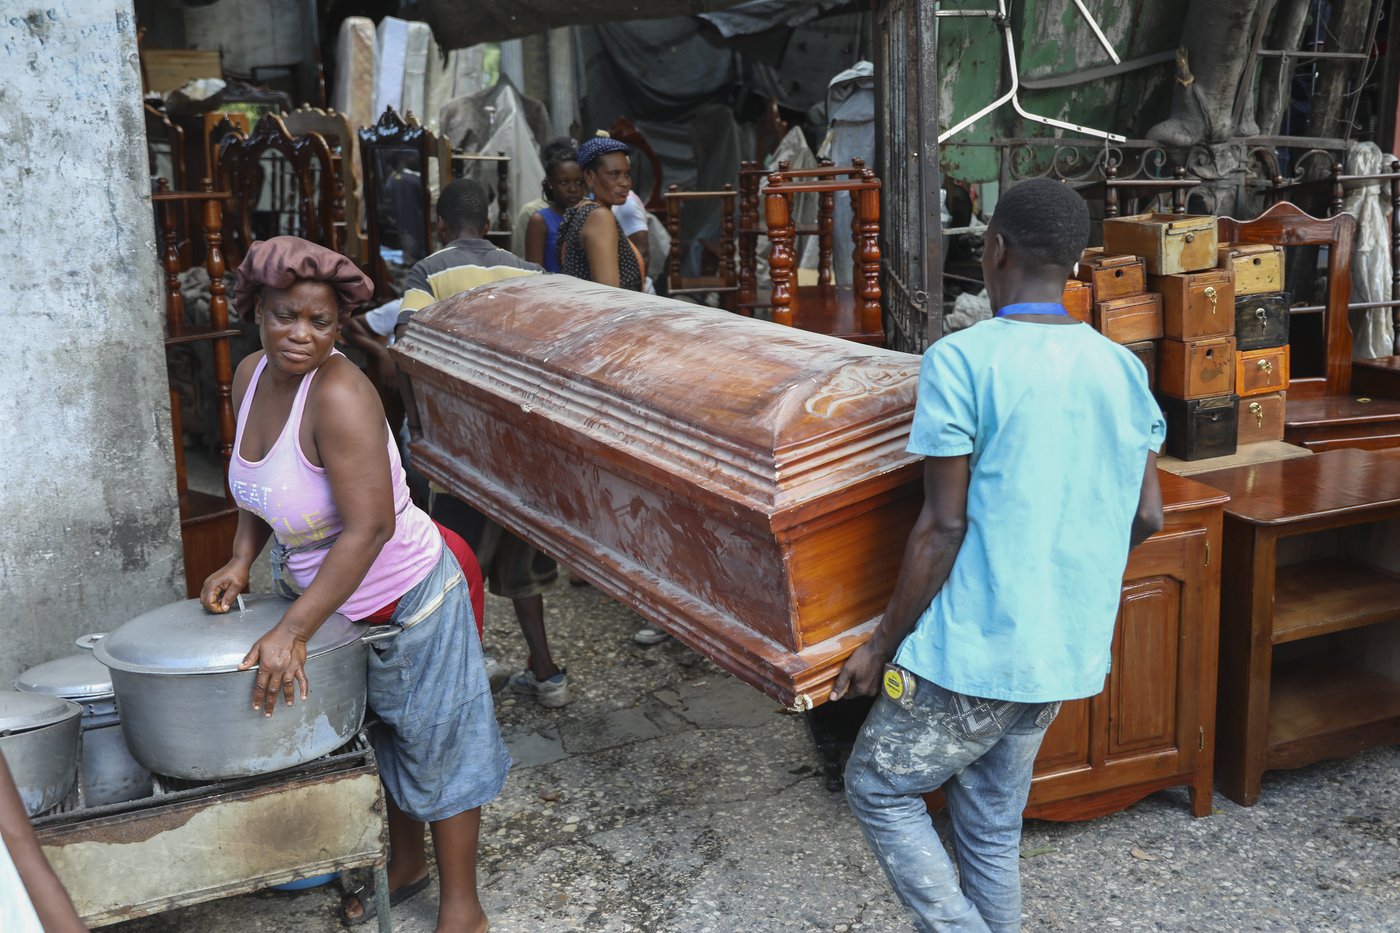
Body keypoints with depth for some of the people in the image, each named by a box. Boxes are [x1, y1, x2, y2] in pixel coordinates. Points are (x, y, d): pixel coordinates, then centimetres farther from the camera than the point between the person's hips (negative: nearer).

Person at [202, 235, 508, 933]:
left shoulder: (339, 393, -29)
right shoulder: (252, 376, -4)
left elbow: (369, 528, -33)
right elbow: (259, 483, 13)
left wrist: (292, 630, -33)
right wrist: (241, 560, -2)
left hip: (404, 600, -8)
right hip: (321, 587, 8)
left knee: (435, 744, 8)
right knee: (381, 737, 24)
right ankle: (405, 864, 46)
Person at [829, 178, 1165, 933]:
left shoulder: (961, 361, -14)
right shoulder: (1122, 370, 4)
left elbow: (943, 526, -15)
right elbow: (1146, 516, 9)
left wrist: (882, 644, -5)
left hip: (973, 647, -6)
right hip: (1067, 651, 7)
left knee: (879, 791, 13)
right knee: (992, 825, 19)